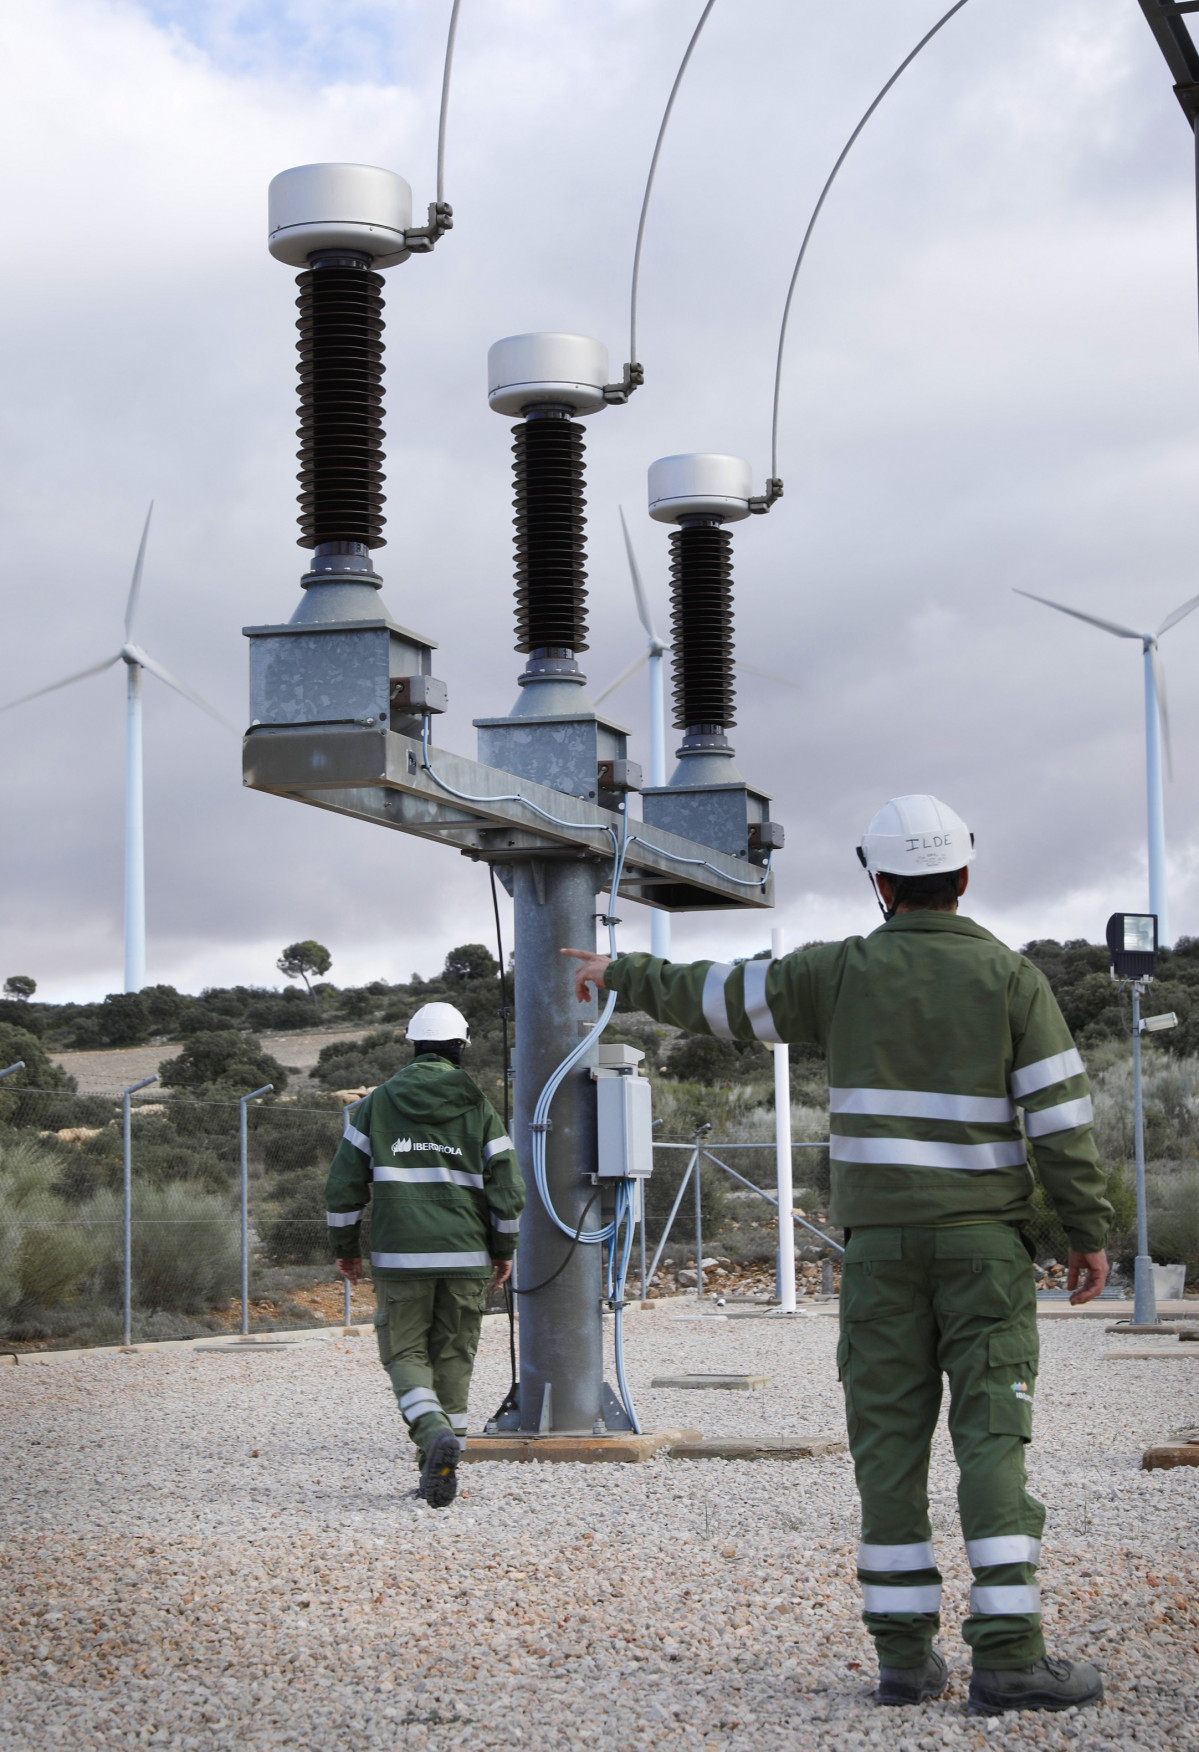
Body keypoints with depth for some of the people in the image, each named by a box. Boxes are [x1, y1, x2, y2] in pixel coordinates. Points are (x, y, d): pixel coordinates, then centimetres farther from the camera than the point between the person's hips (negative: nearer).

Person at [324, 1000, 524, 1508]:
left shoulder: (378, 1103, 4)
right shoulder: (479, 1108, 4)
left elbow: (344, 1183, 4)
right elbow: (507, 1186, 1)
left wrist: (345, 1245, 14)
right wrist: (503, 1250, 12)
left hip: (399, 1256, -1)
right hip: (465, 1256, 1)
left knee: (404, 1352, 4)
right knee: (453, 1357, 9)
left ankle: (434, 1432, -24)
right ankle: (439, 1474, 8)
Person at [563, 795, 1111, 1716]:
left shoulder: (843, 972, 0)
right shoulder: (1012, 978, -3)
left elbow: (719, 995, 10)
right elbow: (1061, 1116, -7)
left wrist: (623, 974, 27)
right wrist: (1091, 1234, 0)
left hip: (880, 1240, 1)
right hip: (983, 1238, -1)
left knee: (891, 1441, 5)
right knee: (992, 1436, -4)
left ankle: (905, 1651, 5)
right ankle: (1008, 1655, -11)